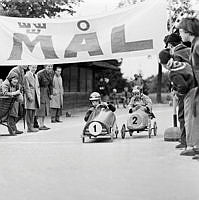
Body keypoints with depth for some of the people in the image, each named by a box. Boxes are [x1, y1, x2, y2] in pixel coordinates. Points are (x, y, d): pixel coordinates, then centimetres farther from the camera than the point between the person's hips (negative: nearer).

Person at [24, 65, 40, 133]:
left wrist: (38, 95, 13)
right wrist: (29, 96, -18)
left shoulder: (35, 76, 18)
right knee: (29, 112, -6)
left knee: (33, 112, 9)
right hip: (30, 95, -8)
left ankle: (32, 126, 14)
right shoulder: (27, 76, -7)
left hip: (36, 96, 8)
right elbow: (26, 87, -12)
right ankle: (29, 128, -5)